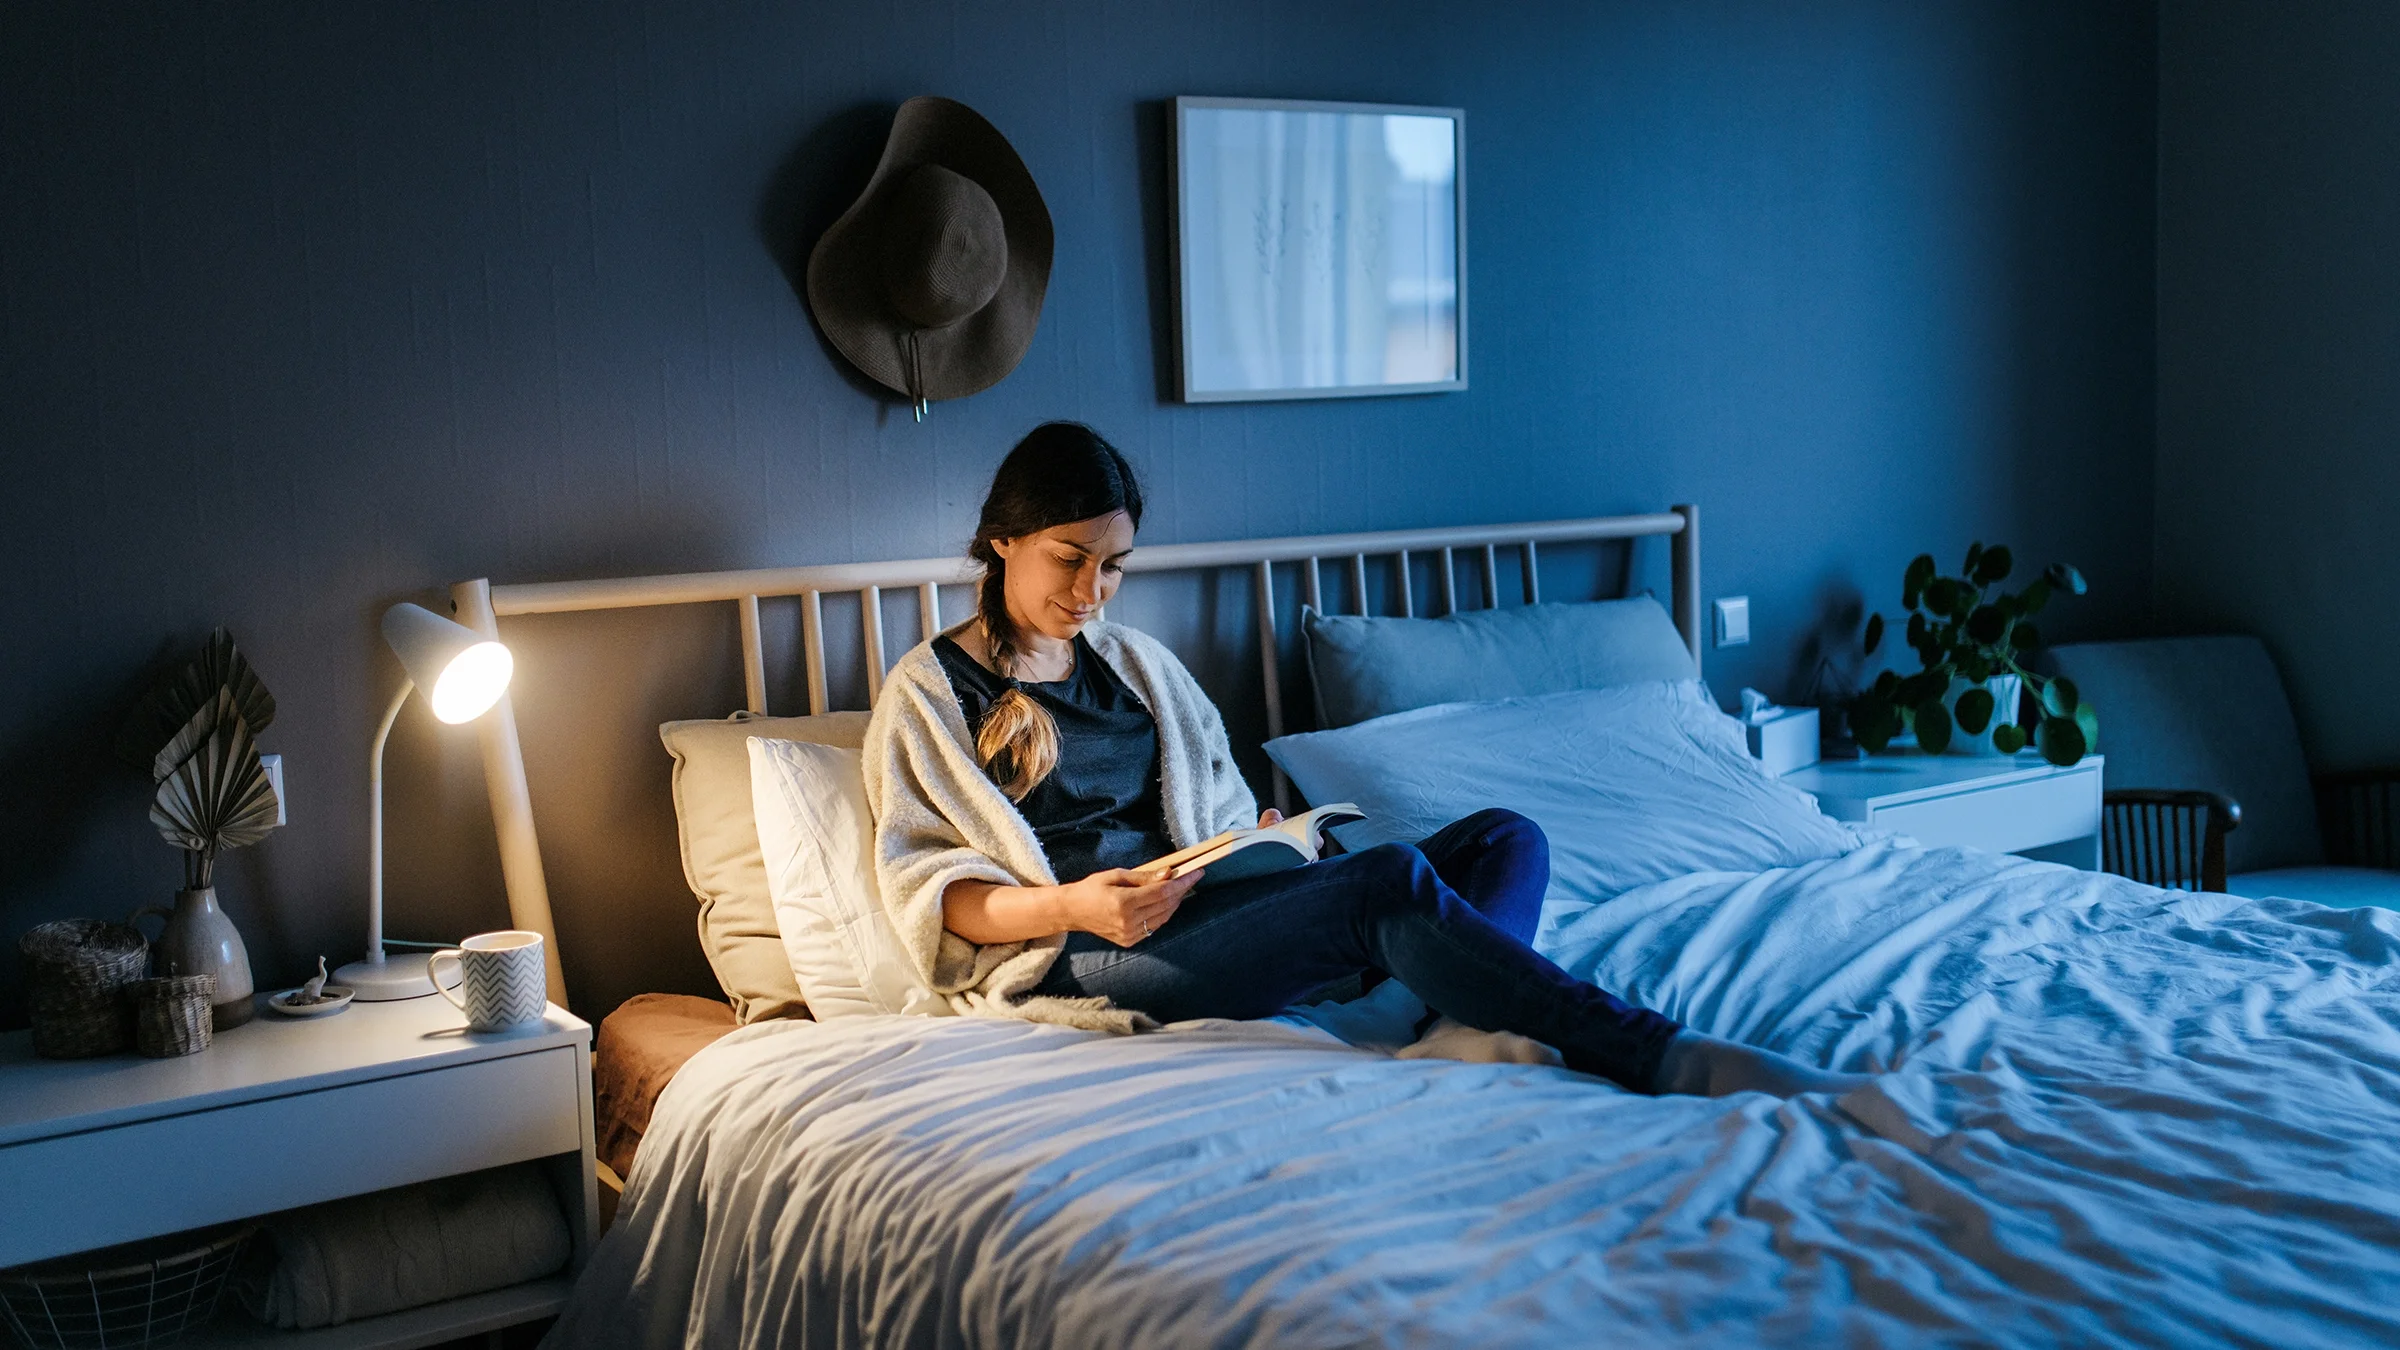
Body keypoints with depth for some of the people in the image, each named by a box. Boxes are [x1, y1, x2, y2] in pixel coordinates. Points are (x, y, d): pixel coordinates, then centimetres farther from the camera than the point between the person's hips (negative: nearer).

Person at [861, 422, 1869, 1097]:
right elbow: (927, 887, -3)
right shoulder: (928, 691, 5)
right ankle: (1665, 1059, -31)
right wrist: (1071, 905, -21)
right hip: (1081, 953, -7)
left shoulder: (1136, 663, 23)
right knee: (1393, 883, -31)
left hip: (1196, 907, 7)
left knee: (1507, 839, -12)